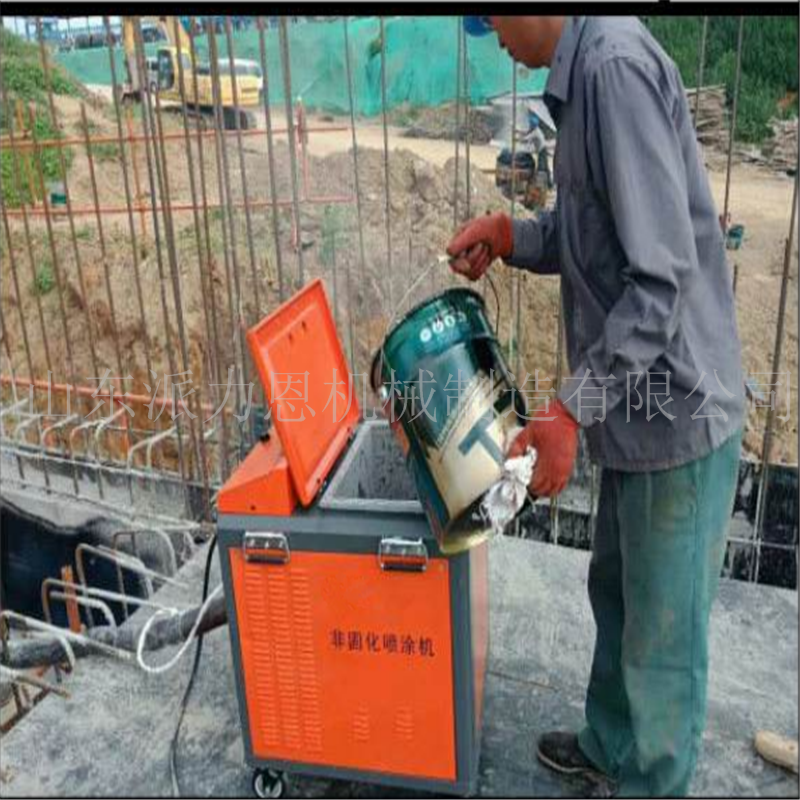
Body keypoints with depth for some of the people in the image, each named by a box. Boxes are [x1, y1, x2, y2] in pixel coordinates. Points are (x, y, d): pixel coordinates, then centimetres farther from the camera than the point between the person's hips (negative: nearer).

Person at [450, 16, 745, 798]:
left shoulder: (615, 65, -20)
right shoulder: (589, 72, 10)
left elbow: (663, 273, -25)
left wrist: (569, 409, -25)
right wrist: (508, 234, 2)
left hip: (674, 410, -10)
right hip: (640, 404, 10)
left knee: (661, 631, 10)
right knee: (616, 591, 24)